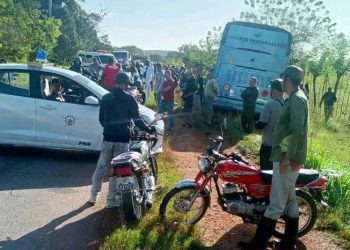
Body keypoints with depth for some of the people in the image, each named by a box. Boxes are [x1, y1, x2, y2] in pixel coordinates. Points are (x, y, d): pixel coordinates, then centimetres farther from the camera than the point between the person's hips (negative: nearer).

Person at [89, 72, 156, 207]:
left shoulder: (105, 98, 8)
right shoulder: (129, 99, -5)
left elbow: (101, 119, 15)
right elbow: (137, 120, -4)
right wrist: (149, 129, 10)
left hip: (108, 138, 4)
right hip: (123, 139, -4)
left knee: (101, 167, 14)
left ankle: (93, 196, 20)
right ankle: (111, 200, 9)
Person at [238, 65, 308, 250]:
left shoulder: (296, 99, -15)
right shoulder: (296, 98, 17)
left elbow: (297, 131, -25)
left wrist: (287, 157, -25)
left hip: (287, 159, -11)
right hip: (290, 157, 11)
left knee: (276, 204, -6)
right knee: (289, 200, 15)